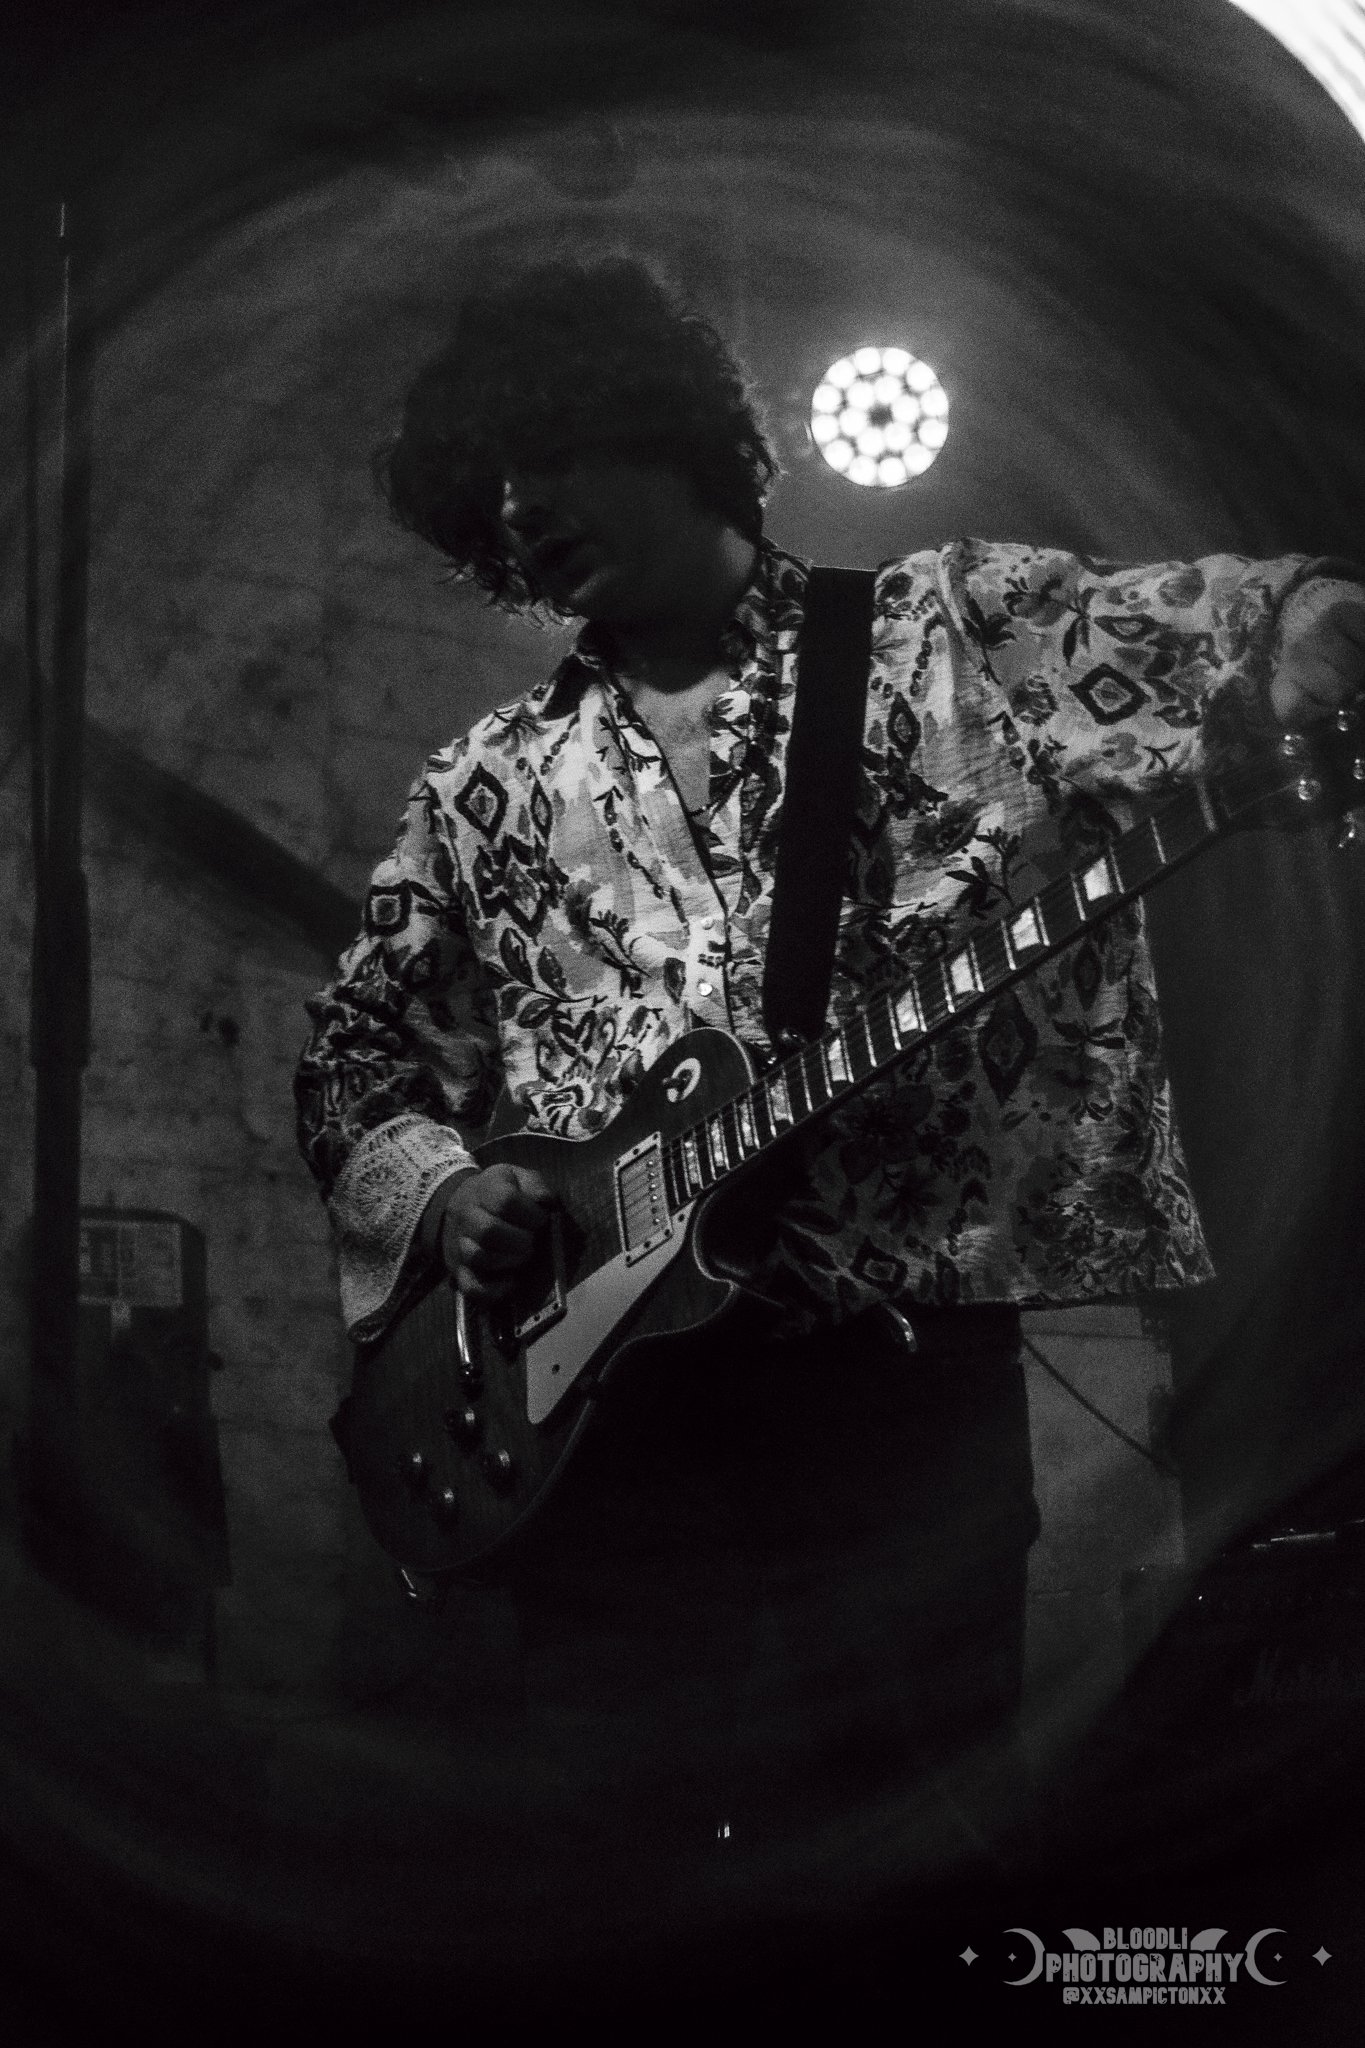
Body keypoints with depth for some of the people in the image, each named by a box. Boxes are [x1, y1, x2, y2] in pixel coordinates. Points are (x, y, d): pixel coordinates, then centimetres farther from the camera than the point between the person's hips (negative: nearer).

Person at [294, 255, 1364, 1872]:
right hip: (592, 1384, 3)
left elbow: (1229, 628, -5)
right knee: (638, 1839, 5)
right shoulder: (488, 793, 15)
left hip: (917, 1363, -3)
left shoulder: (954, 630, 5)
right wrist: (437, 1192, 0)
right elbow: (350, 1058, 19)